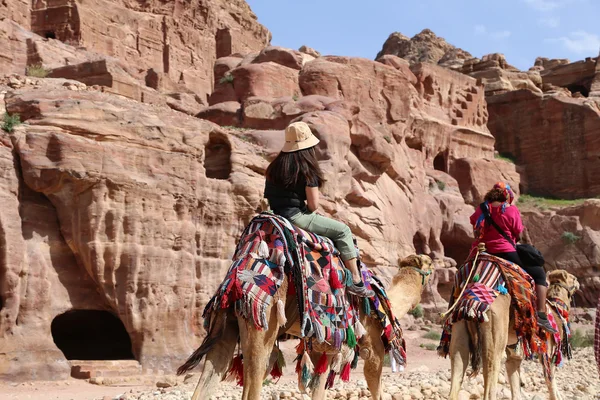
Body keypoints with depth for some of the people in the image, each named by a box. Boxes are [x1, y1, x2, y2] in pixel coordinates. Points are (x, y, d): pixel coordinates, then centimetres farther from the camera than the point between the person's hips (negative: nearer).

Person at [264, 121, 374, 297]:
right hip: (296, 216, -9)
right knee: (342, 230, 4)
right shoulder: (307, 170, -10)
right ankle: (355, 281, 0)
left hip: (276, 214, 9)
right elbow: (313, 205, -11)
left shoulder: (275, 166, 11)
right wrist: (310, 210, 13)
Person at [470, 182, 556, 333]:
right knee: (538, 273, 5)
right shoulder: (511, 210, -6)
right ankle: (541, 314, -7)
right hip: (505, 251, -6)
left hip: (483, 252, 6)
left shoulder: (481, 209, 8)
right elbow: (518, 235, -3)